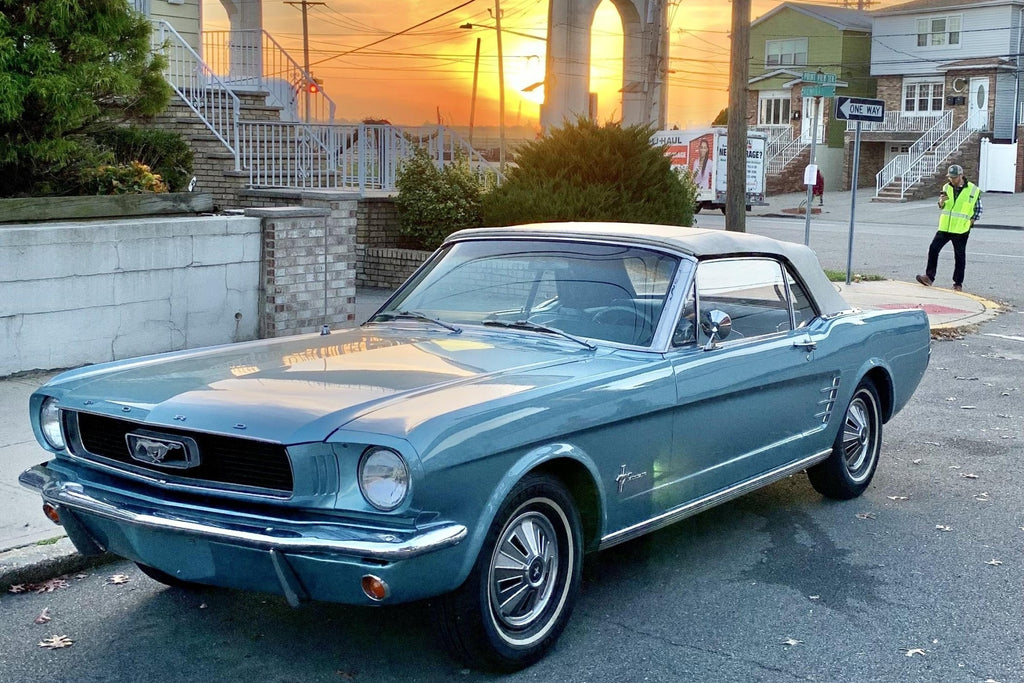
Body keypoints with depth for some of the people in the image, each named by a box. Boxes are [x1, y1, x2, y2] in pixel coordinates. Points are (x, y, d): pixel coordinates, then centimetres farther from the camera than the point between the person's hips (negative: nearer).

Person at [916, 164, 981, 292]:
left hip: (961, 230, -4)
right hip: (944, 227, 4)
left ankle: (958, 283, 14)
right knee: (933, 249, -5)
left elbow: (978, 209, 3)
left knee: (960, 256, 5)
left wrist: (971, 221, -8)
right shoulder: (947, 188, 5)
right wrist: (941, 201, -10)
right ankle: (929, 277, 0)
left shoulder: (973, 190, -6)